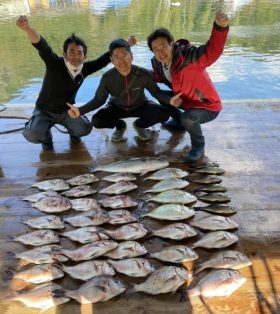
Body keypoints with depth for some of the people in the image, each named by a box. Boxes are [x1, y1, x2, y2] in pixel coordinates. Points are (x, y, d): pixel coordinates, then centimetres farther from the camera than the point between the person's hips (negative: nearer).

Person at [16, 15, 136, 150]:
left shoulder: (84, 68, -13)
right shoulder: (55, 64, -25)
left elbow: (103, 60, -3)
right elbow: (42, 47, -43)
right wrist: (27, 28, -62)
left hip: (66, 111, 3)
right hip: (44, 111, -3)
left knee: (85, 129, -21)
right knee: (32, 135, -27)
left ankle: (72, 130, 18)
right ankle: (46, 136, 11)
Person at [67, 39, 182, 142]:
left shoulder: (144, 74, -28)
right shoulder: (107, 77, -25)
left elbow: (156, 92, -14)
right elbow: (99, 99, -14)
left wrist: (169, 100, -37)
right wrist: (80, 110, -30)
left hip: (140, 106, 0)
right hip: (117, 108, 1)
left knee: (163, 114, -25)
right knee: (96, 120, -26)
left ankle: (139, 125, 7)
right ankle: (120, 126, 9)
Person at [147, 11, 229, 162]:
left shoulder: (188, 56, -34)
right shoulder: (157, 63, -10)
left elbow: (212, 51, -53)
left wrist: (220, 27, -70)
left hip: (208, 106, -8)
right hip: (186, 99, 8)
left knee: (187, 118, -35)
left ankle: (199, 145, -2)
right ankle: (179, 121, 31)